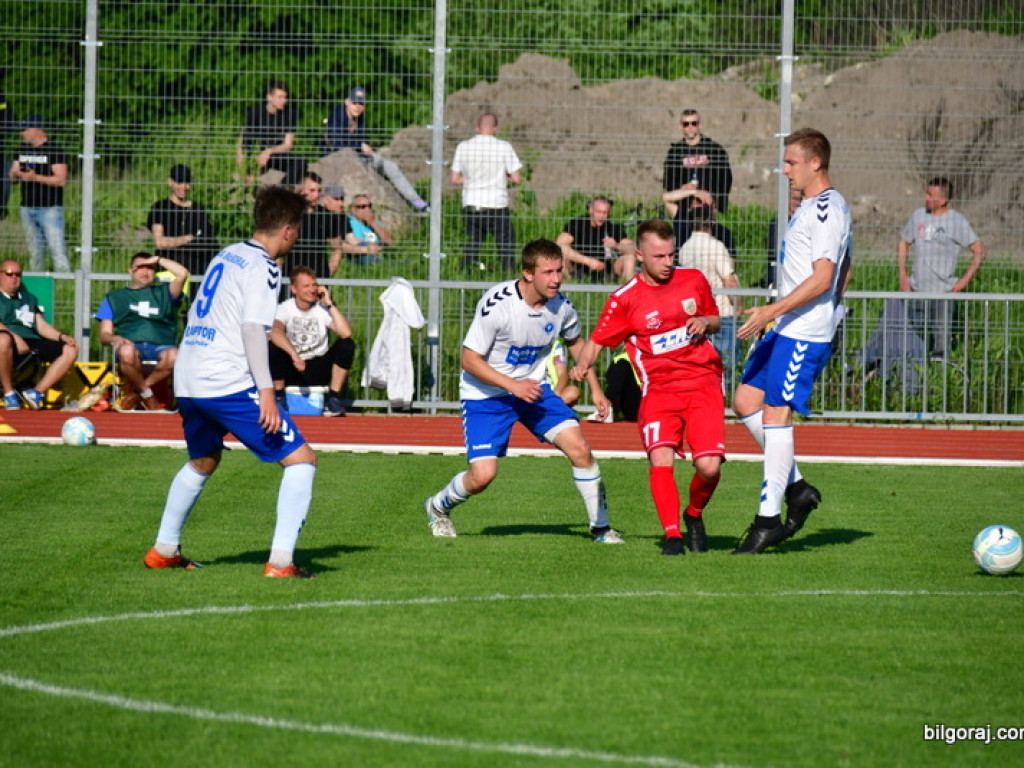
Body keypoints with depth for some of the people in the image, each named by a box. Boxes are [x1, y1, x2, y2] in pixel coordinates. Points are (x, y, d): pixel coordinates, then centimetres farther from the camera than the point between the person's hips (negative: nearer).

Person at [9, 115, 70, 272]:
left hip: (50, 208, -7)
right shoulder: (23, 150, 14)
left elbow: (61, 180, -14)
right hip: (28, 209, 7)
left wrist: (36, 177, -22)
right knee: (34, 252, 10)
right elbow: (12, 174, 18)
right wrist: (16, 174, -7)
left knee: (57, 250, -12)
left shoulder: (55, 151, -7)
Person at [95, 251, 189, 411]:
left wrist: (158, 260, 19)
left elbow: (182, 273, 8)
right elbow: (104, 335, 16)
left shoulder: (164, 293, 27)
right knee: (127, 352, -40)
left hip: (160, 348, 1)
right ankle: (147, 393, -12)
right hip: (131, 345, -1)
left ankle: (136, 392, -12)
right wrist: (115, 339, -7)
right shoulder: (115, 297, 26)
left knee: (174, 355, -37)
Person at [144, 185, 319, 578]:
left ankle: (163, 550, 37)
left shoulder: (227, 255, 18)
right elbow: (253, 329, -18)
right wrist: (266, 392, -22)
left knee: (202, 462, 32)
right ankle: (280, 561, -16)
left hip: (187, 381, 9)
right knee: (301, 459, -7)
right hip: (229, 383, -9)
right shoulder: (262, 267, -8)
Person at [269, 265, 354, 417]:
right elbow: (275, 332, -33)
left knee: (347, 345, -20)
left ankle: (333, 398, -11)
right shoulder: (285, 308, -10)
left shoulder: (322, 309, -4)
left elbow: (346, 333, -21)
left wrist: (329, 304, -19)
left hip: (318, 369, 2)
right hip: (292, 370, -2)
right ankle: (278, 398, -13)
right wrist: (294, 354, -49)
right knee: (273, 347, -30)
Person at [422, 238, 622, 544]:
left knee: (579, 448, -12)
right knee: (483, 475, -15)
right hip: (486, 394, -5)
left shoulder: (561, 305, -9)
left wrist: (594, 389, 8)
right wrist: (512, 385, -28)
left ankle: (600, 526, 5)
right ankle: (438, 506, 18)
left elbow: (575, 341, 14)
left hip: (533, 387, 5)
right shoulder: (497, 303, -26)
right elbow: (469, 359, -20)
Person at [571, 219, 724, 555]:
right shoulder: (625, 299, -1)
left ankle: (694, 516, 18)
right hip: (658, 387, -1)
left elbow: (714, 319, 23)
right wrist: (581, 366, -17)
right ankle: (672, 535, -13)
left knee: (709, 467, -13)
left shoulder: (694, 281, 8)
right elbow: (596, 341, 2)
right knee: (661, 460, -23)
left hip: (702, 381, 1)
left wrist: (705, 322, 0)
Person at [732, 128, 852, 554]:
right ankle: (796, 487, 16)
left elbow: (823, 279, -22)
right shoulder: (813, 207, 17)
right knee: (745, 401, 11)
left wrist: (773, 310, -25)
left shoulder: (827, 209, -15)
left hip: (804, 333, -11)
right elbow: (843, 274, 25)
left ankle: (768, 518, -8)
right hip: (786, 329, 11)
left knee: (776, 414, -10)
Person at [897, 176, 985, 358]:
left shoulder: (957, 221, -6)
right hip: (916, 290, 4)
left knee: (941, 342, -2)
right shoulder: (918, 215, 8)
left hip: (942, 293, -4)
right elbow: (903, 242, 21)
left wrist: (965, 280, -8)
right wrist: (903, 274, 11)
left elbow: (979, 251, -4)